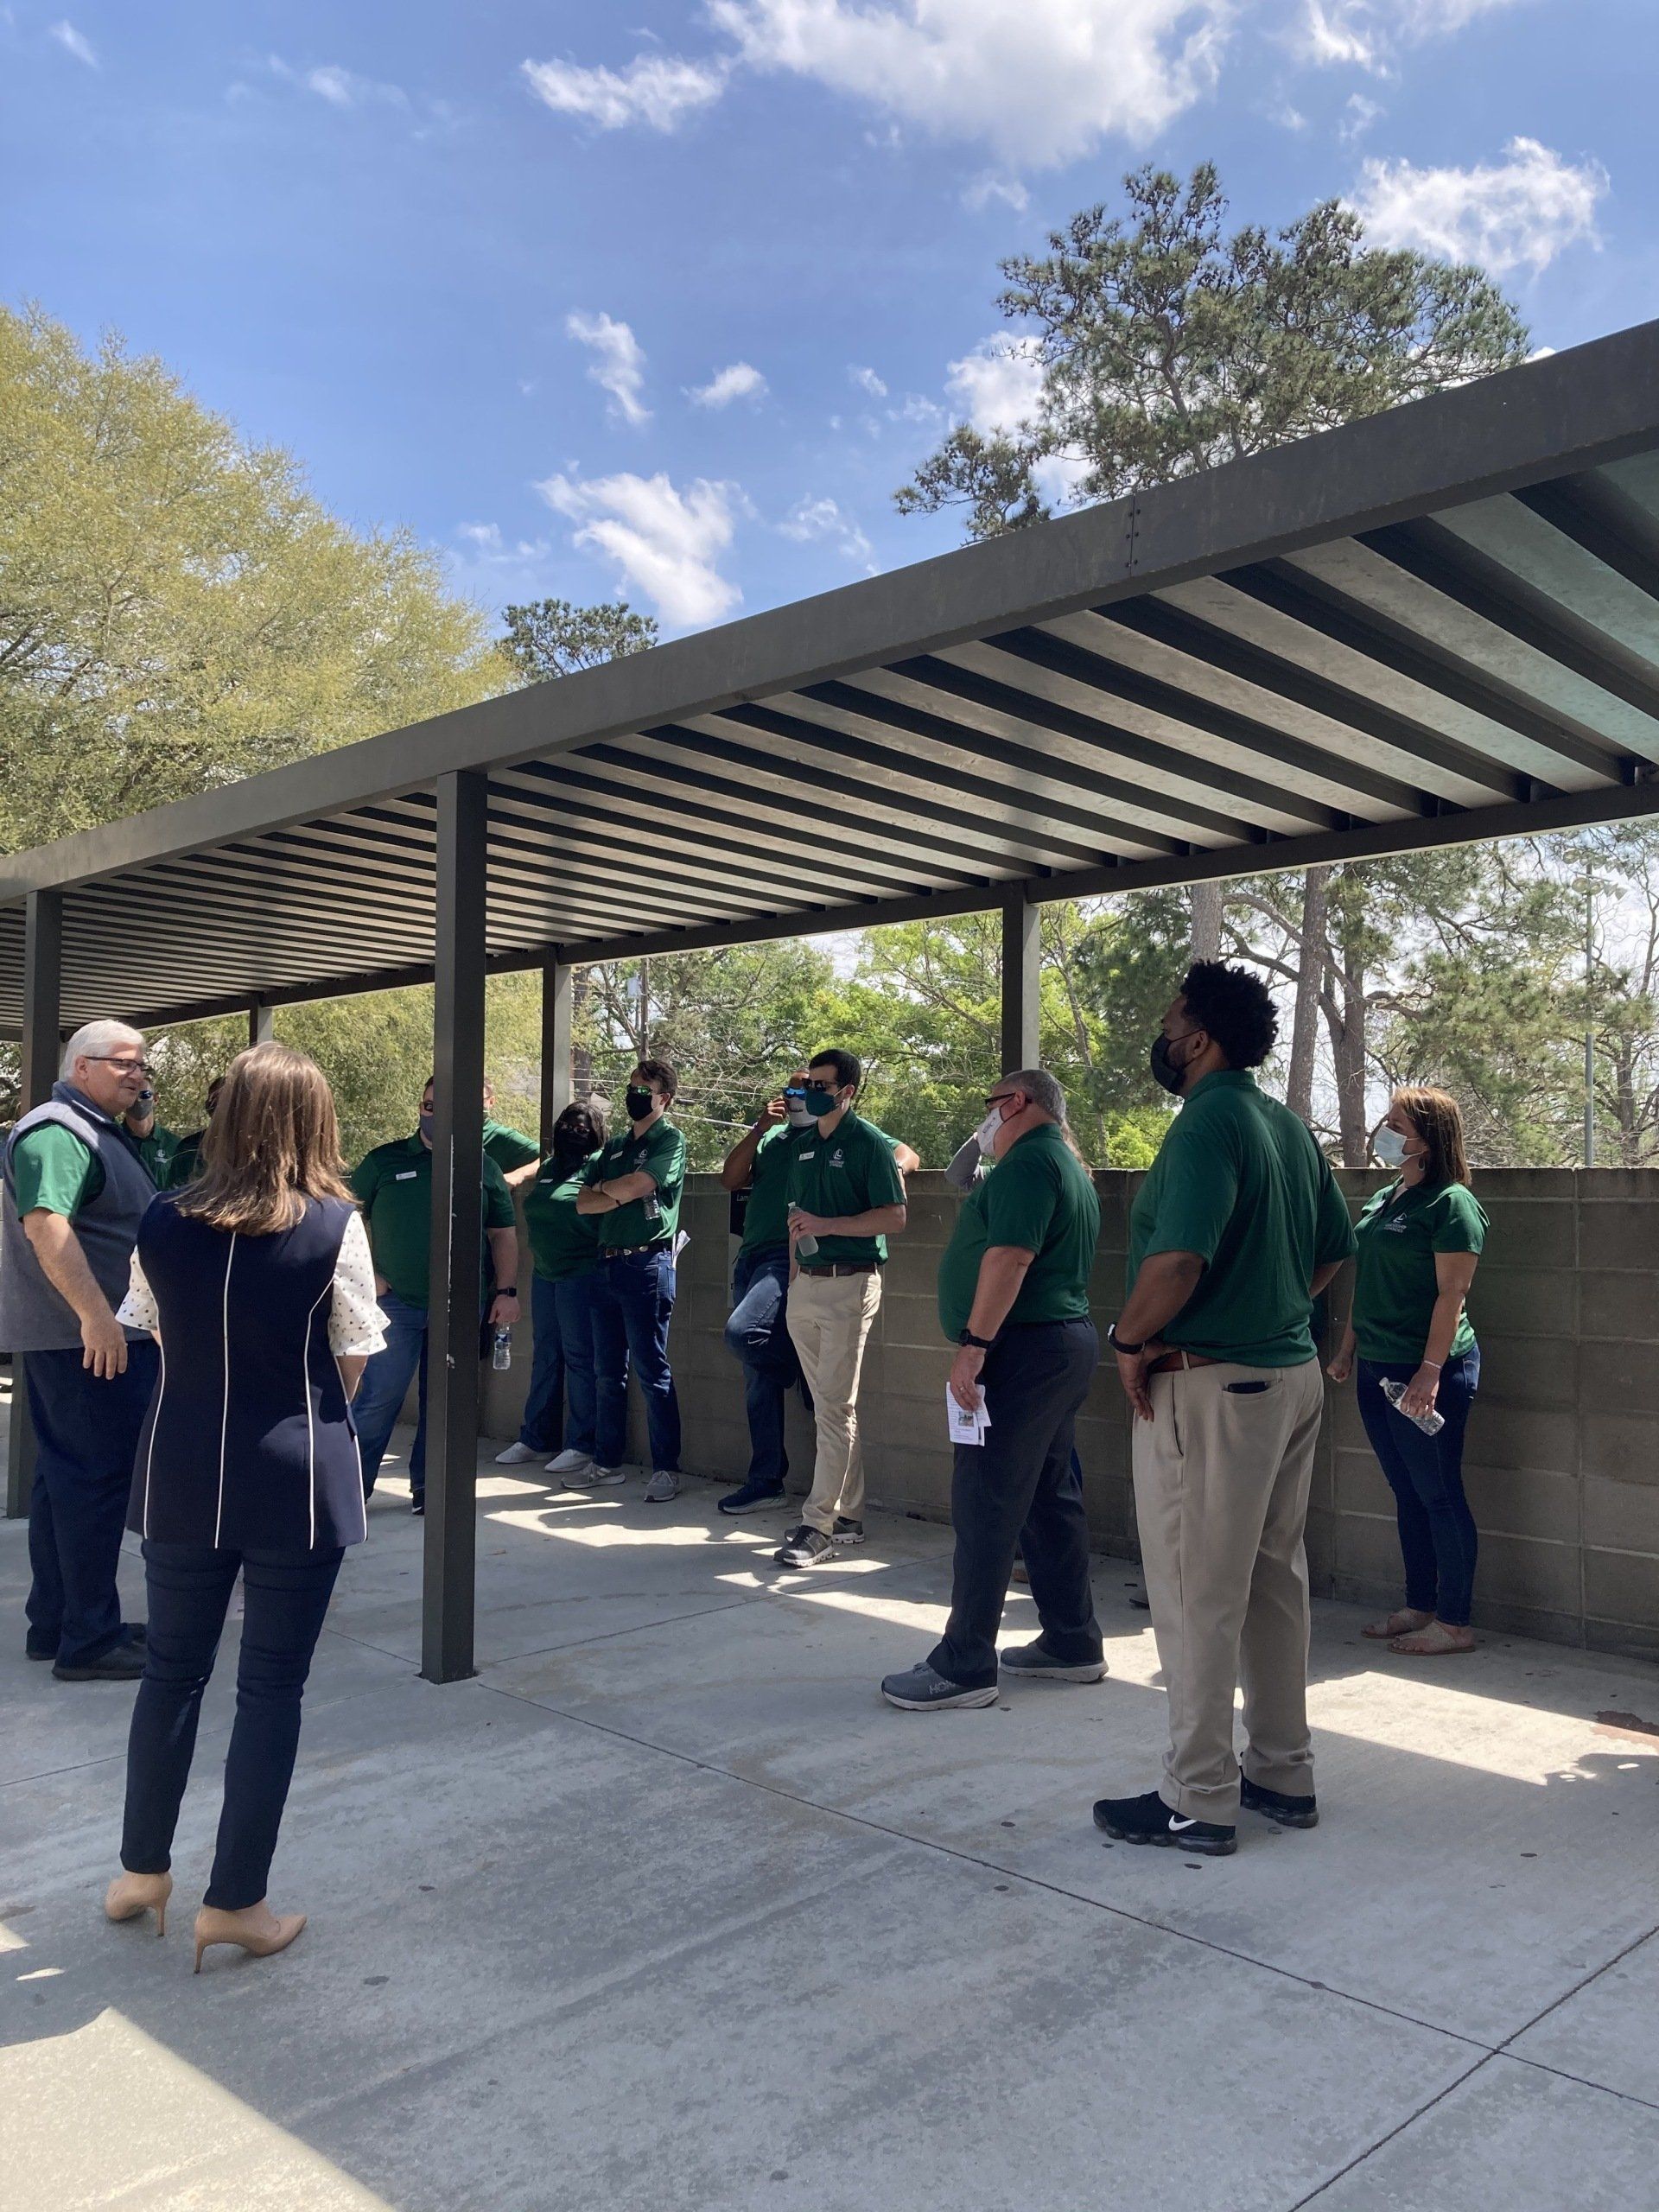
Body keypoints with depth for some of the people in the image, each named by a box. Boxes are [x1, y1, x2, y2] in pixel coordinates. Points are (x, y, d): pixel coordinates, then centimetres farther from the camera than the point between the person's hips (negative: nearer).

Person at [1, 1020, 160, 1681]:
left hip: (102, 1335, 11)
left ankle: (54, 1623, 25)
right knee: (96, 1479, -5)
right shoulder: (58, 1132, -15)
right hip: (88, 1339, -11)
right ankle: (89, 1640, 2)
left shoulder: (99, 1132, 18)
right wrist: (96, 1316, -32)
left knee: (66, 1478, 15)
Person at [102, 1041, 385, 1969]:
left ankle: (143, 1872, 34)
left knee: (173, 1668, 20)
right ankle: (234, 1902, 18)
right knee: (272, 1688, 8)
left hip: (182, 1474, 4)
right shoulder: (335, 1225, -12)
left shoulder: (163, 1222, -2)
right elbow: (351, 1365, -5)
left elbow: (157, 1335, 7)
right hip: (296, 1481, -3)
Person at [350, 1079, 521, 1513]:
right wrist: (369, 1274, -4)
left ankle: (426, 1487, 21)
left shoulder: (483, 1167, 8)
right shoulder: (383, 1161, 3)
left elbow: (503, 1233, 11)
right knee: (380, 1397, -3)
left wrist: (507, 1291, 3)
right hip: (396, 1301, -2)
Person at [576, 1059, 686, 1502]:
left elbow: (633, 1186, -16)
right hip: (607, 1264, 7)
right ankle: (607, 1462, 21)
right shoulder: (614, 1146, 18)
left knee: (652, 1371, -4)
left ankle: (666, 1469, 2)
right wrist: (622, 1194, -8)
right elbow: (583, 1203, 10)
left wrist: (603, 1186, 4)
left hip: (646, 1263, -7)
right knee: (607, 1371, 12)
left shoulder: (670, 1140, -3)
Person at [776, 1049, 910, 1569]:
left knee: (835, 1406, -6)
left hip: (849, 1284, -8)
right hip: (805, 1286, 8)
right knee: (829, 1405, 11)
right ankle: (848, 1515, 19)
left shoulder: (870, 1142, -8)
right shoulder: (804, 1145, 14)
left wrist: (827, 1225, -18)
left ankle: (819, 1524, -4)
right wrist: (794, 1276, 13)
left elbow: (894, 1217, -12)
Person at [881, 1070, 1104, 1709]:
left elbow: (1010, 1254, -24)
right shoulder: (1068, 1168, 20)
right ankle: (1073, 1643, 22)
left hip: (1024, 1347, -11)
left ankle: (965, 1665, -2)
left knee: (984, 1505, -7)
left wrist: (973, 1345, -26)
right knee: (1050, 1499, 15)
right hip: (1066, 1342, 11)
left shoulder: (1028, 1161, -13)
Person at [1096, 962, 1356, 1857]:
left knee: (1197, 1597, 1)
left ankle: (1197, 1802, 12)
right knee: (1275, 1583, 17)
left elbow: (1178, 1258, -29)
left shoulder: (1208, 1123, -18)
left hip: (1208, 1384, -9)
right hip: (1292, 1373, 9)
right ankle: (1283, 1773, 29)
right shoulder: (1289, 1125, 11)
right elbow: (1334, 1248, 18)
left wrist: (1130, 1341, -15)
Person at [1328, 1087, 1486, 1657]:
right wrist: (1347, 1351, 18)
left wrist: (1431, 1370, -22)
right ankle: (1419, 1607, 25)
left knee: (1439, 1495, 0)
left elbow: (1451, 1294, -17)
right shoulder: (1382, 1200, 13)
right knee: (1407, 1493, 15)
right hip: (1379, 1369, 8)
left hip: (1428, 1373, -8)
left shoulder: (1451, 1203, -12)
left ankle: (1454, 1622, 10)